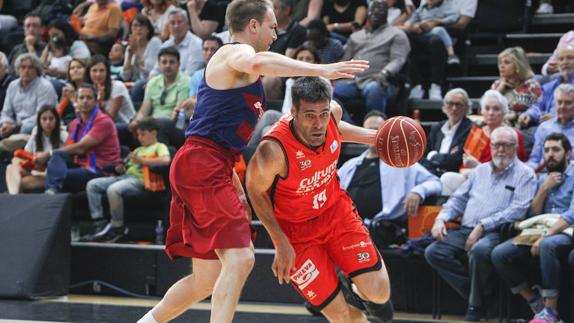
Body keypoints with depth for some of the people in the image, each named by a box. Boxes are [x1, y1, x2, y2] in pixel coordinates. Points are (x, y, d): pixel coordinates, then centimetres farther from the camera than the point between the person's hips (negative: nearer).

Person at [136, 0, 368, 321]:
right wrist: (320, 70, -31)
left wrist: (236, 187, 24)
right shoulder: (235, 52, -4)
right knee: (239, 258, -20)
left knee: (207, 281, 13)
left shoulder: (237, 67, 27)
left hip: (209, 170, 10)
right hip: (201, 166, -10)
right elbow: (257, 63, -32)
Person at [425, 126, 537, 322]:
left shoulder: (524, 174, 4)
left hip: (496, 232, -6)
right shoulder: (481, 171, 23)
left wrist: (483, 226, -17)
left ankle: (477, 304, -15)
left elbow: (518, 210, -9)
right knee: (433, 252, -17)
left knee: (479, 250, -38)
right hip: (465, 230, 6)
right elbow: (459, 199, 26)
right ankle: (474, 294, -8)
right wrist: (441, 218, 5)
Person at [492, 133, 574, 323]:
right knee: (499, 254, -17)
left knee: (548, 245, -41)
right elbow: (533, 214, 16)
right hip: (541, 232, 6)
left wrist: (545, 235, -23)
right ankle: (534, 301, -3)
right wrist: (544, 188, 1)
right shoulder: (543, 179, 21)